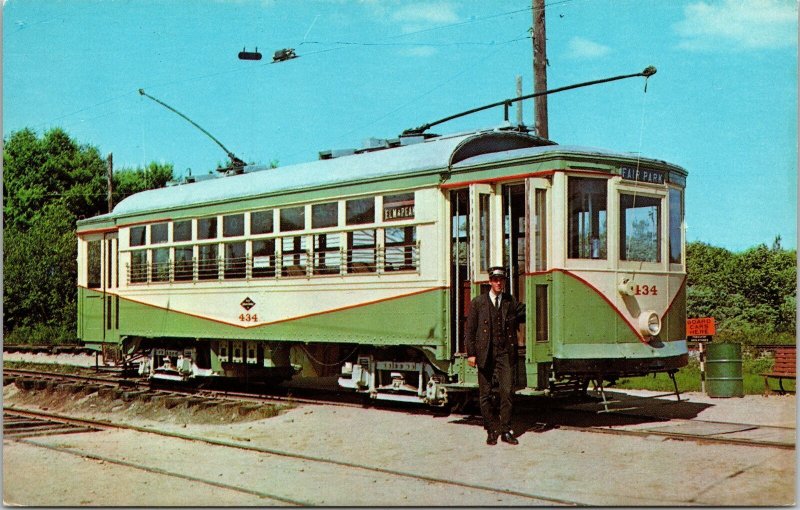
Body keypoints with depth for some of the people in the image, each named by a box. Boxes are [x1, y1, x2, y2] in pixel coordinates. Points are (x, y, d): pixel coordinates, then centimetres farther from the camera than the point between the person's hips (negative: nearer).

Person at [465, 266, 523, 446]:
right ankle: (492, 430, 13)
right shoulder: (478, 302, 5)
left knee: (506, 391, -7)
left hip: (504, 352, 0)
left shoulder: (511, 302, 9)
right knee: (485, 394, 3)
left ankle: (506, 430, 1)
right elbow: (469, 329, 5)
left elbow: (516, 325, 16)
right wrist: (471, 353, -2)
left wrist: (513, 350, 8)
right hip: (485, 353, 0)